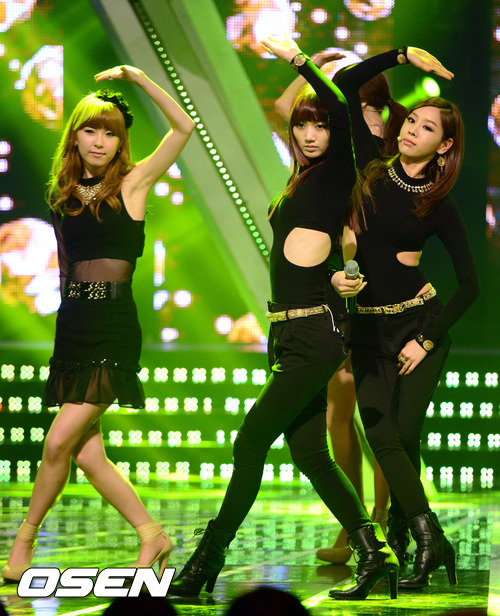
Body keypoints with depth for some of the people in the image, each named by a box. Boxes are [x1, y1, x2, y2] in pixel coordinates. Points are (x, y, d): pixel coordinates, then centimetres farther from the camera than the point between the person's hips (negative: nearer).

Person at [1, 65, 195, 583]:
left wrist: (138, 77, -9)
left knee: (58, 442, -11)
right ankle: (153, 536, 13)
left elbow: (184, 127, -8)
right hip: (72, 328, 5)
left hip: (112, 330, -5)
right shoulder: (64, 195, 13)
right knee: (87, 455, 1)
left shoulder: (131, 184, 0)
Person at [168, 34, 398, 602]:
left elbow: (344, 115, -22)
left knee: (252, 439, -11)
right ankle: (373, 554, 12)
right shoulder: (301, 181, 18)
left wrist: (297, 59, -20)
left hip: (314, 333, -9)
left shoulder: (336, 173, -5)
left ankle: (206, 562, -8)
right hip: (290, 334, 9)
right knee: (309, 453, 7)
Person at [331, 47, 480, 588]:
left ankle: (403, 539, -2)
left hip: (419, 325, -3)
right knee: (381, 436, -10)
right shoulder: (374, 171, 6)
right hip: (369, 328, 3)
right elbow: (347, 86, 6)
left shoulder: (438, 207, -1)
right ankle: (431, 540, -12)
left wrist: (428, 339, -9)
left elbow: (470, 284, -2)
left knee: (403, 437, -11)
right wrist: (403, 55, 3)